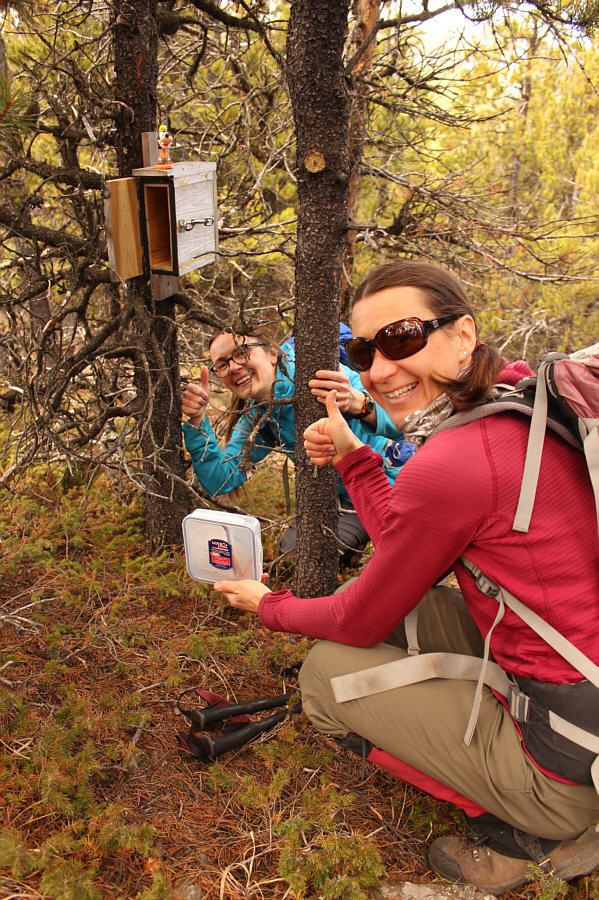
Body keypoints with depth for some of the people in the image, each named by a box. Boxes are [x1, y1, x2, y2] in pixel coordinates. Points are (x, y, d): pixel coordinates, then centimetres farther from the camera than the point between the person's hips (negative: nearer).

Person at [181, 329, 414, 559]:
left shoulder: (314, 372, -26)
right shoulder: (256, 419, -3)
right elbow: (220, 482, -10)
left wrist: (356, 403, -52)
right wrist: (198, 419, -19)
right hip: (345, 497, 6)